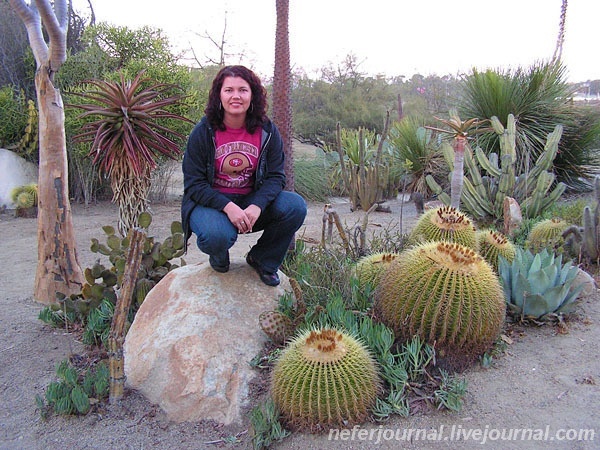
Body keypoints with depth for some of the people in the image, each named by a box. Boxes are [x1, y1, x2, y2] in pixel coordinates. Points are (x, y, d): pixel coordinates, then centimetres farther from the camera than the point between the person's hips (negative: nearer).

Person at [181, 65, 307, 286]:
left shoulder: (267, 131, -3)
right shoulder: (203, 132, -10)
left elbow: (276, 176, -4)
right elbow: (194, 184, -11)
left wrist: (257, 206, -24)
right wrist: (227, 207, -27)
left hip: (252, 202, 3)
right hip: (210, 202, -3)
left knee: (296, 206, -21)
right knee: (217, 235, -37)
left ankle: (263, 260, 5)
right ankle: (219, 257, 7)